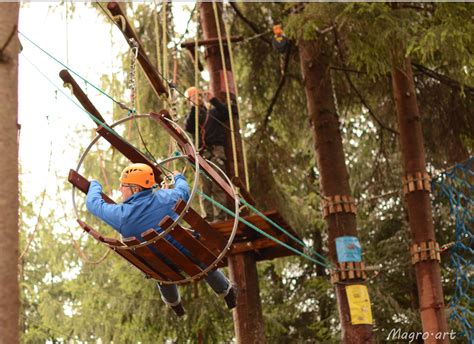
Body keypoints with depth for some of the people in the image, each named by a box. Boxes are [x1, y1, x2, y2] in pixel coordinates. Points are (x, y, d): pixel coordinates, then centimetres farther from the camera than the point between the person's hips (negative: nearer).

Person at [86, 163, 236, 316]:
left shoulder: (121, 215, -22)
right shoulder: (165, 197, -17)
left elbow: (93, 202, -5)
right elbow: (183, 190, 7)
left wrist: (95, 185, 16)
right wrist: (178, 177, 29)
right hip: (189, 257, 0)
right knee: (207, 267, 35)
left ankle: (174, 304, 66)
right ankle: (226, 291, 59)